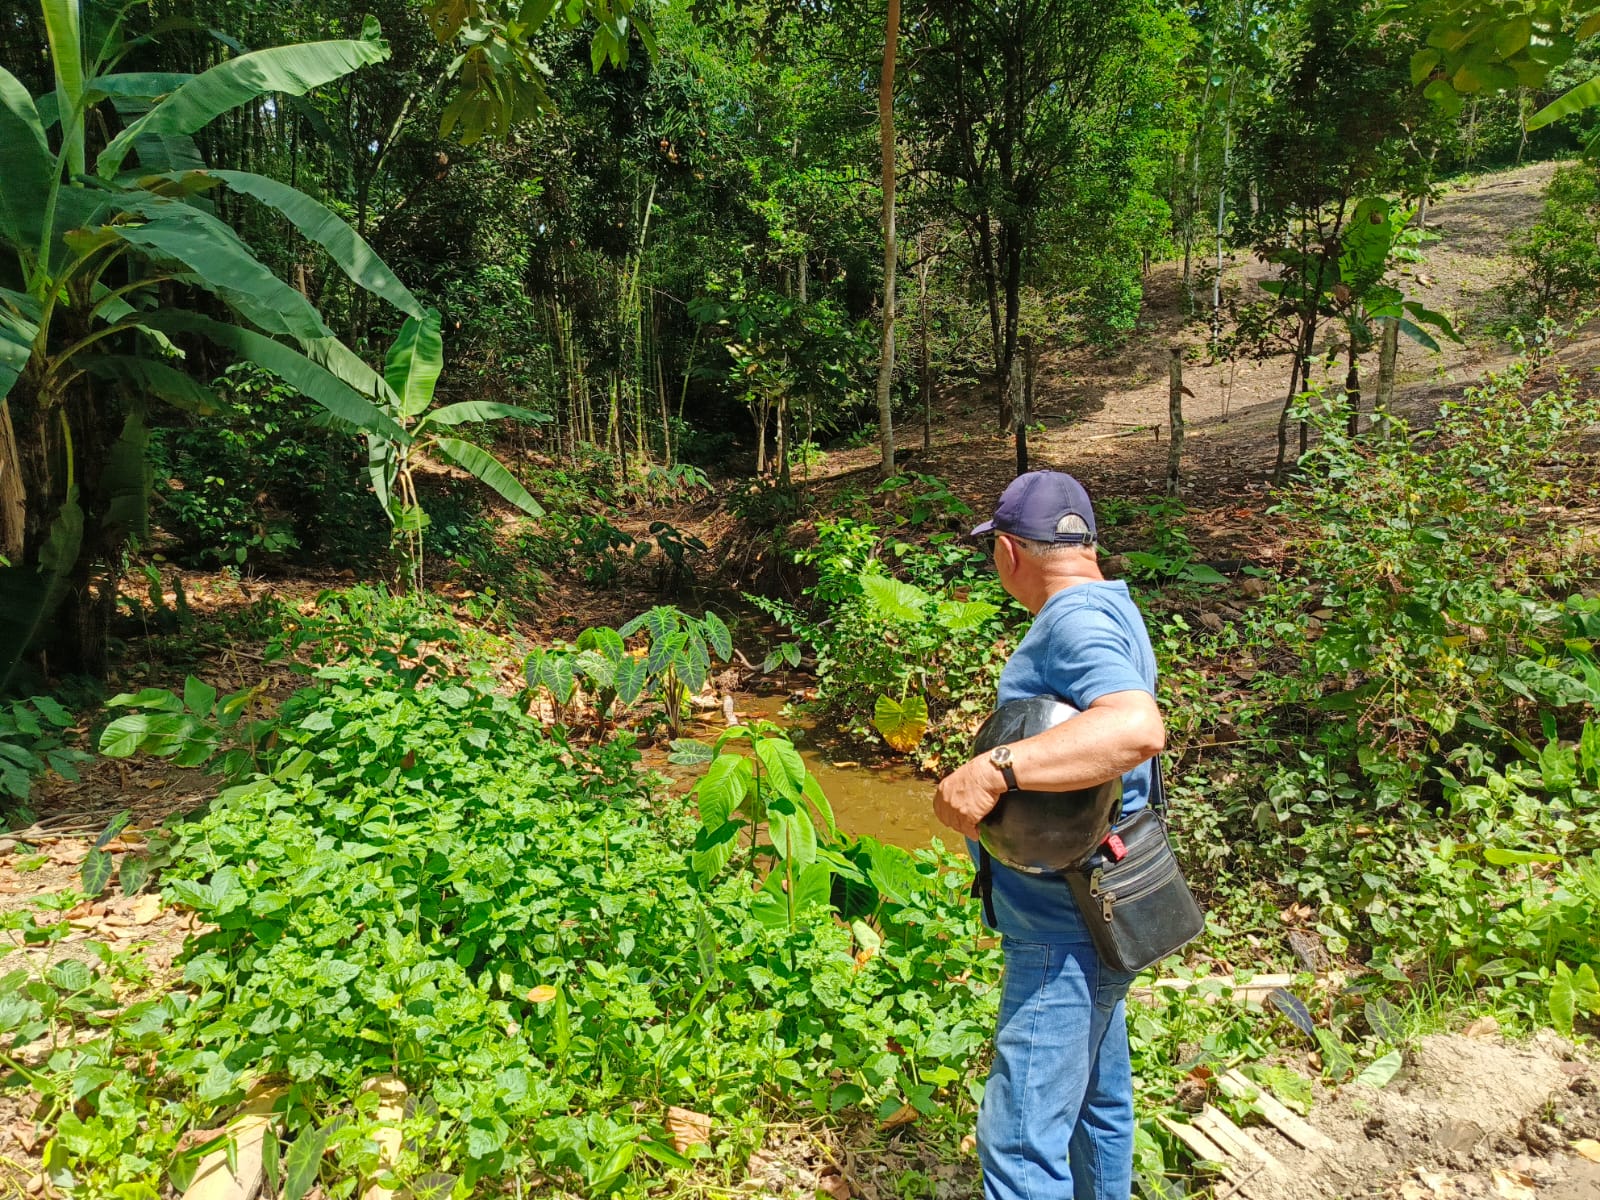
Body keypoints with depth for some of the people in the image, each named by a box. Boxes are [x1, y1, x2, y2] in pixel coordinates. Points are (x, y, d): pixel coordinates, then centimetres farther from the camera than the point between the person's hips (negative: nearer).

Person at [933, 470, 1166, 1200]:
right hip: (1091, 917, 10)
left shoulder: (1074, 620, -22)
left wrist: (992, 769, -44)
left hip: (1065, 937, -10)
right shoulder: (1105, 611, 9)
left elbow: (1138, 728, -39)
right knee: (1099, 1100, 26)